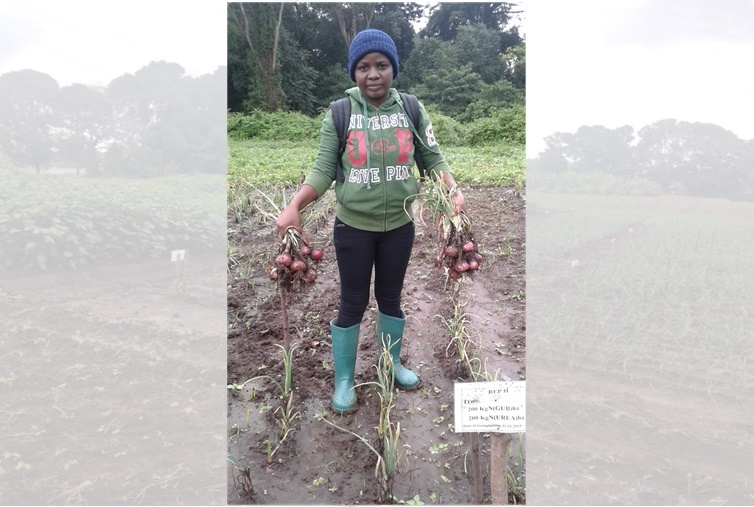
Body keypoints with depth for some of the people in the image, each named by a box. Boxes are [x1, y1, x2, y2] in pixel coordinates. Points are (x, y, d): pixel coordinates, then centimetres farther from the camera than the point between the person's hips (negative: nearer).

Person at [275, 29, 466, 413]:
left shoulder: (411, 109, -3)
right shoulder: (339, 113, -8)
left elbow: (433, 157, 2)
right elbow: (323, 170, -8)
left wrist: (453, 189, -16)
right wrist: (294, 206, -21)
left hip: (399, 226, 2)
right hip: (353, 227, -2)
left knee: (390, 298, 18)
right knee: (353, 303, 8)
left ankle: (392, 363, 41)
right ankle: (344, 381, 26)